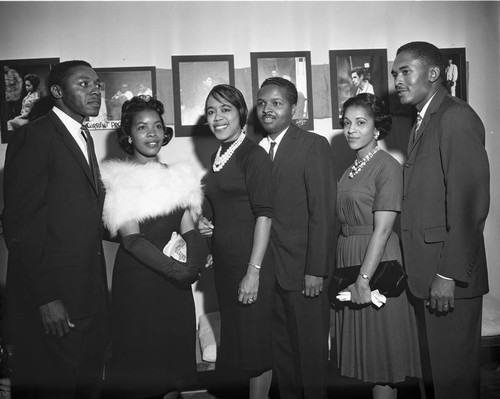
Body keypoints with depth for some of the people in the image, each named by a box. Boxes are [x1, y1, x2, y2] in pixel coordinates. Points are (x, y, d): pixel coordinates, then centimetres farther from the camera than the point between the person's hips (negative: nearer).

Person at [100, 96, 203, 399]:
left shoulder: (179, 176, 10)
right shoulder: (118, 179, -6)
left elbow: (188, 229, 6)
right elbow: (131, 239, -13)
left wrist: (193, 263, -14)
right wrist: (174, 268, -21)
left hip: (177, 281, 5)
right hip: (138, 279, -5)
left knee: (175, 356, 12)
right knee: (139, 363, 3)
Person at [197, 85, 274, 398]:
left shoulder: (254, 155, -10)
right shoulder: (217, 157, 12)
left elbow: (264, 215, -16)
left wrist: (254, 272, -21)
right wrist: (207, 224, 3)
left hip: (250, 262, -8)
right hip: (224, 261, 8)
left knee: (256, 340, 4)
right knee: (235, 335, 15)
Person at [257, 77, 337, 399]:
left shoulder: (314, 146, -7)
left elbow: (323, 212, -11)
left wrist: (316, 270, -15)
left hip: (303, 270, -5)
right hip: (269, 270, 5)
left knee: (311, 350, 7)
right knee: (282, 351, 14)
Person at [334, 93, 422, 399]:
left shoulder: (388, 167, -12)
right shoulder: (351, 169, 11)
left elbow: (382, 229, -18)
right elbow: (345, 222, 9)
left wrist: (364, 278, -20)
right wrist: (348, 276, 4)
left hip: (377, 261, -7)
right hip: (347, 258, 8)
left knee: (381, 349, 4)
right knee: (362, 348, 15)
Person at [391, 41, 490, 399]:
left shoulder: (456, 117, -11)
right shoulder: (425, 122, 18)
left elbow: (470, 202, -18)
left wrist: (449, 275, -19)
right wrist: (421, 272, 9)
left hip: (450, 276, -9)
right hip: (426, 273, 9)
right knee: (438, 367, 17)